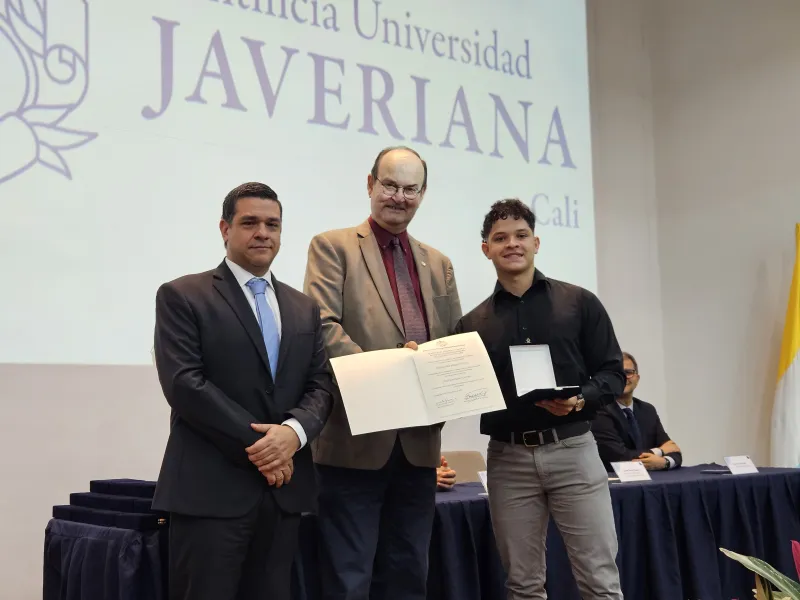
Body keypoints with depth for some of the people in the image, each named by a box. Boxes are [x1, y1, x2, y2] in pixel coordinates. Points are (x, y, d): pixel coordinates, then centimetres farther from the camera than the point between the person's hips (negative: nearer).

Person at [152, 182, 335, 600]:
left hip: (283, 488, 5)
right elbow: (184, 383, -11)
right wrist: (256, 444, -14)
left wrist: (293, 431, -13)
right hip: (211, 488, -5)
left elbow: (322, 386, 9)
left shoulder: (304, 308, 16)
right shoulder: (182, 296, -1)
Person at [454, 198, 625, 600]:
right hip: (508, 458, 2)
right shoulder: (473, 322, 9)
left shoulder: (579, 303, 4)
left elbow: (613, 373, 4)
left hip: (572, 449, -2)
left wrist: (580, 401, -15)